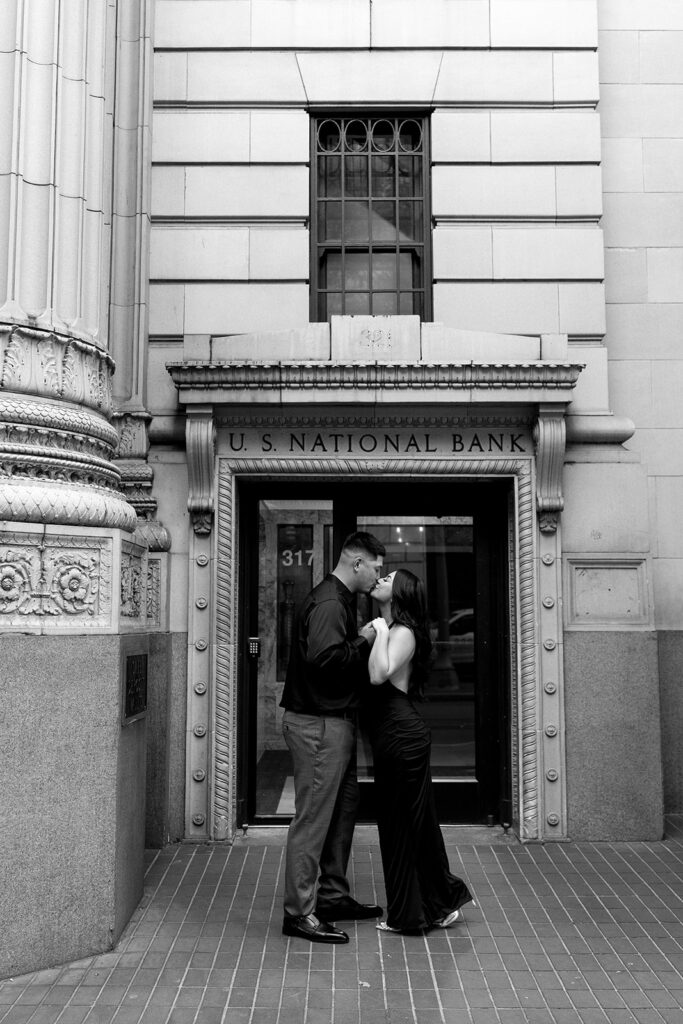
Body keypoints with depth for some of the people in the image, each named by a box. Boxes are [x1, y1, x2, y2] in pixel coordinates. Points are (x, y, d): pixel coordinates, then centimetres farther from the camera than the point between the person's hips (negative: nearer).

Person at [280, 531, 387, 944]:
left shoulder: (339, 600, 17)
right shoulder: (328, 604, -17)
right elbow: (323, 657, -30)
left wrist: (363, 642, 5)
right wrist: (363, 642, -18)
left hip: (335, 721, 11)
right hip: (319, 724, -11)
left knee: (344, 810, 17)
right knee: (313, 818, -5)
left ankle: (333, 896, 28)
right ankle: (299, 911, 4)